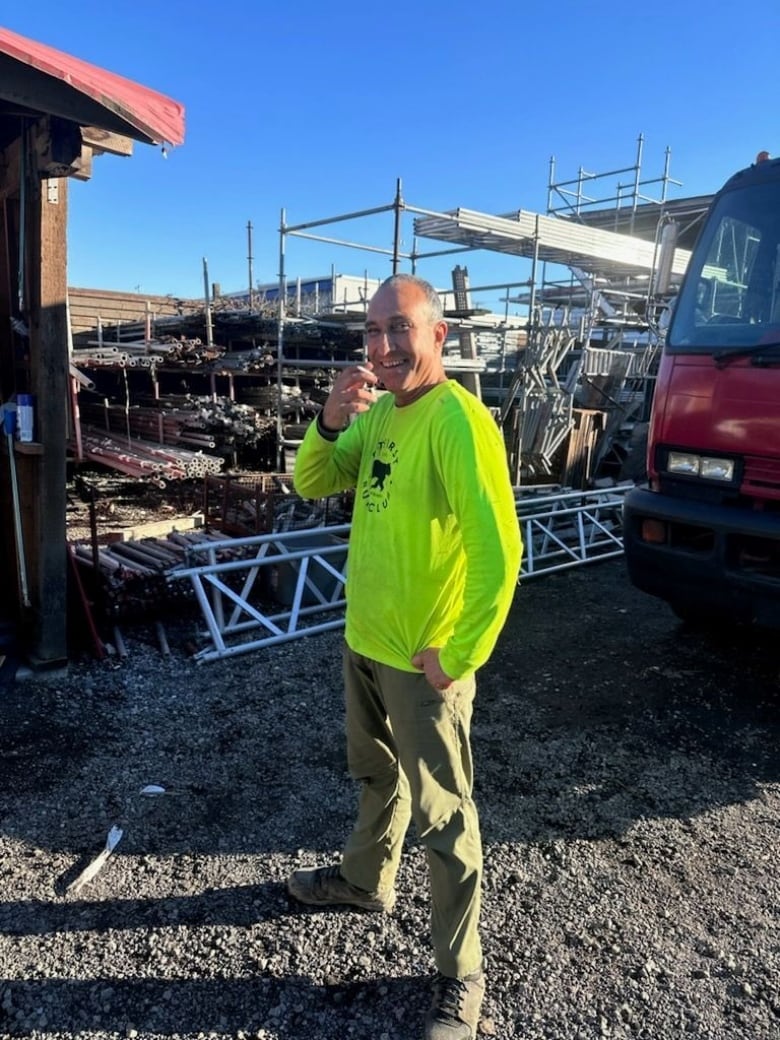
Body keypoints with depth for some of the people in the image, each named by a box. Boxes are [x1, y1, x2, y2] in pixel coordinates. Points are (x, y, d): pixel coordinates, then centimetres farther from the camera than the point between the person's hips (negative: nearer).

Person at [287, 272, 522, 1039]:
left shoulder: (458, 421, -22)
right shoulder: (379, 411, 5)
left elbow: (497, 552, -27)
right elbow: (311, 486, 6)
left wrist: (457, 658, -20)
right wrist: (330, 421, -13)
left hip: (420, 661, -8)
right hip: (363, 641, 8)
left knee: (442, 819, 7)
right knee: (374, 777, 28)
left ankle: (460, 976, 28)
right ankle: (366, 881, 52)